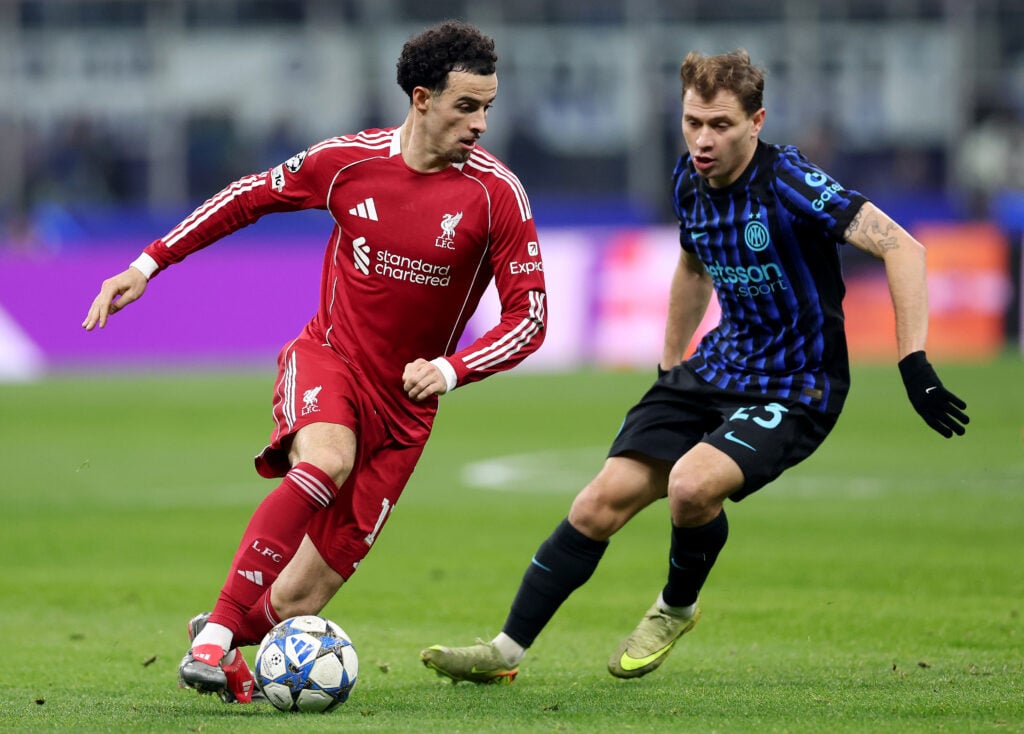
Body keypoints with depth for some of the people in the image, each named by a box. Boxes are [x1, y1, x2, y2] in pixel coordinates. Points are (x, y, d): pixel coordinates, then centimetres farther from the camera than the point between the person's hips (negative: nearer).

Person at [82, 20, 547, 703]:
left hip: (403, 403, 1)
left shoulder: (497, 192, -11)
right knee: (326, 460, -38)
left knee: (299, 599, -4)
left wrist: (451, 370, -26)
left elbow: (529, 315, -9)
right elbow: (251, 196, 11)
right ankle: (216, 633, -32)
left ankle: (231, 635, 32)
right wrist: (148, 264, 8)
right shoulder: (350, 161, -6)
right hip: (326, 359, -1)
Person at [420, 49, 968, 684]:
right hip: (716, 368, 7)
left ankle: (677, 608, 2)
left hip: (793, 392, -7)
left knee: (691, 485, -30)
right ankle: (507, 650, 6)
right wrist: (669, 366, 25)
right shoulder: (691, 182, 0)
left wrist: (913, 364, -33)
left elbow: (901, 247, -28)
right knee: (602, 501, -4)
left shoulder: (787, 183, -23)